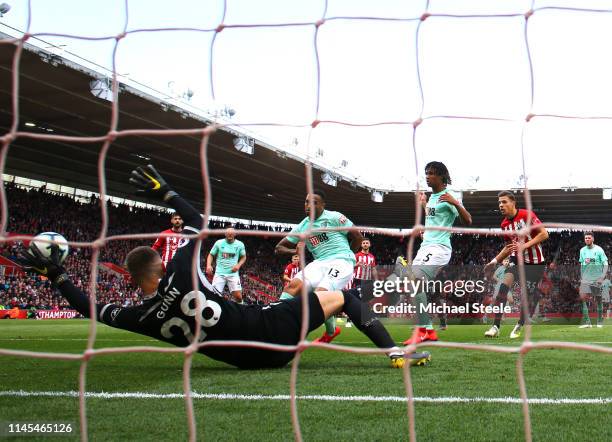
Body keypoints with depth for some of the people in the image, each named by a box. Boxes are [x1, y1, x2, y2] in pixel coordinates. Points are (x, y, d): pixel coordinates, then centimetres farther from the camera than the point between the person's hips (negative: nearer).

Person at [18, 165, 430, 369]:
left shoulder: (141, 318, -3)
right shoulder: (182, 271, -10)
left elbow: (94, 309, 14)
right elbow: (198, 221, 7)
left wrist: (56, 274, 17)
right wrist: (166, 192, 19)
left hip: (249, 358, 4)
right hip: (268, 329, -4)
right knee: (341, 297, 8)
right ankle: (395, 351, 0)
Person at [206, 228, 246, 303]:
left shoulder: (239, 244, 1)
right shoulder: (219, 243, -1)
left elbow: (243, 257, 14)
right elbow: (211, 255, 7)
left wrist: (238, 265, -6)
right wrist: (209, 265, -11)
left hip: (233, 273, 0)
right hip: (220, 273, 0)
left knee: (238, 296, -8)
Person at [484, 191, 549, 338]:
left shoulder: (527, 215, -14)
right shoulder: (504, 224, 6)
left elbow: (544, 233, -18)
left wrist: (525, 245, -25)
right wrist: (495, 261, 6)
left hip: (535, 263, -4)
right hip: (517, 260, 4)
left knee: (527, 295, -2)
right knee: (504, 286, -18)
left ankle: (520, 326, 21)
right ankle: (496, 326, -16)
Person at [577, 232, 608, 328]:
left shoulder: (599, 250, -4)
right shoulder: (582, 250, 9)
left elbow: (605, 264, -5)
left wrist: (602, 277, -14)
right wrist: (581, 277, 15)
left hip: (596, 279, -3)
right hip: (585, 279, 3)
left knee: (598, 299, 4)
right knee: (583, 297, -12)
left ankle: (600, 322, 19)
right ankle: (586, 321, -11)